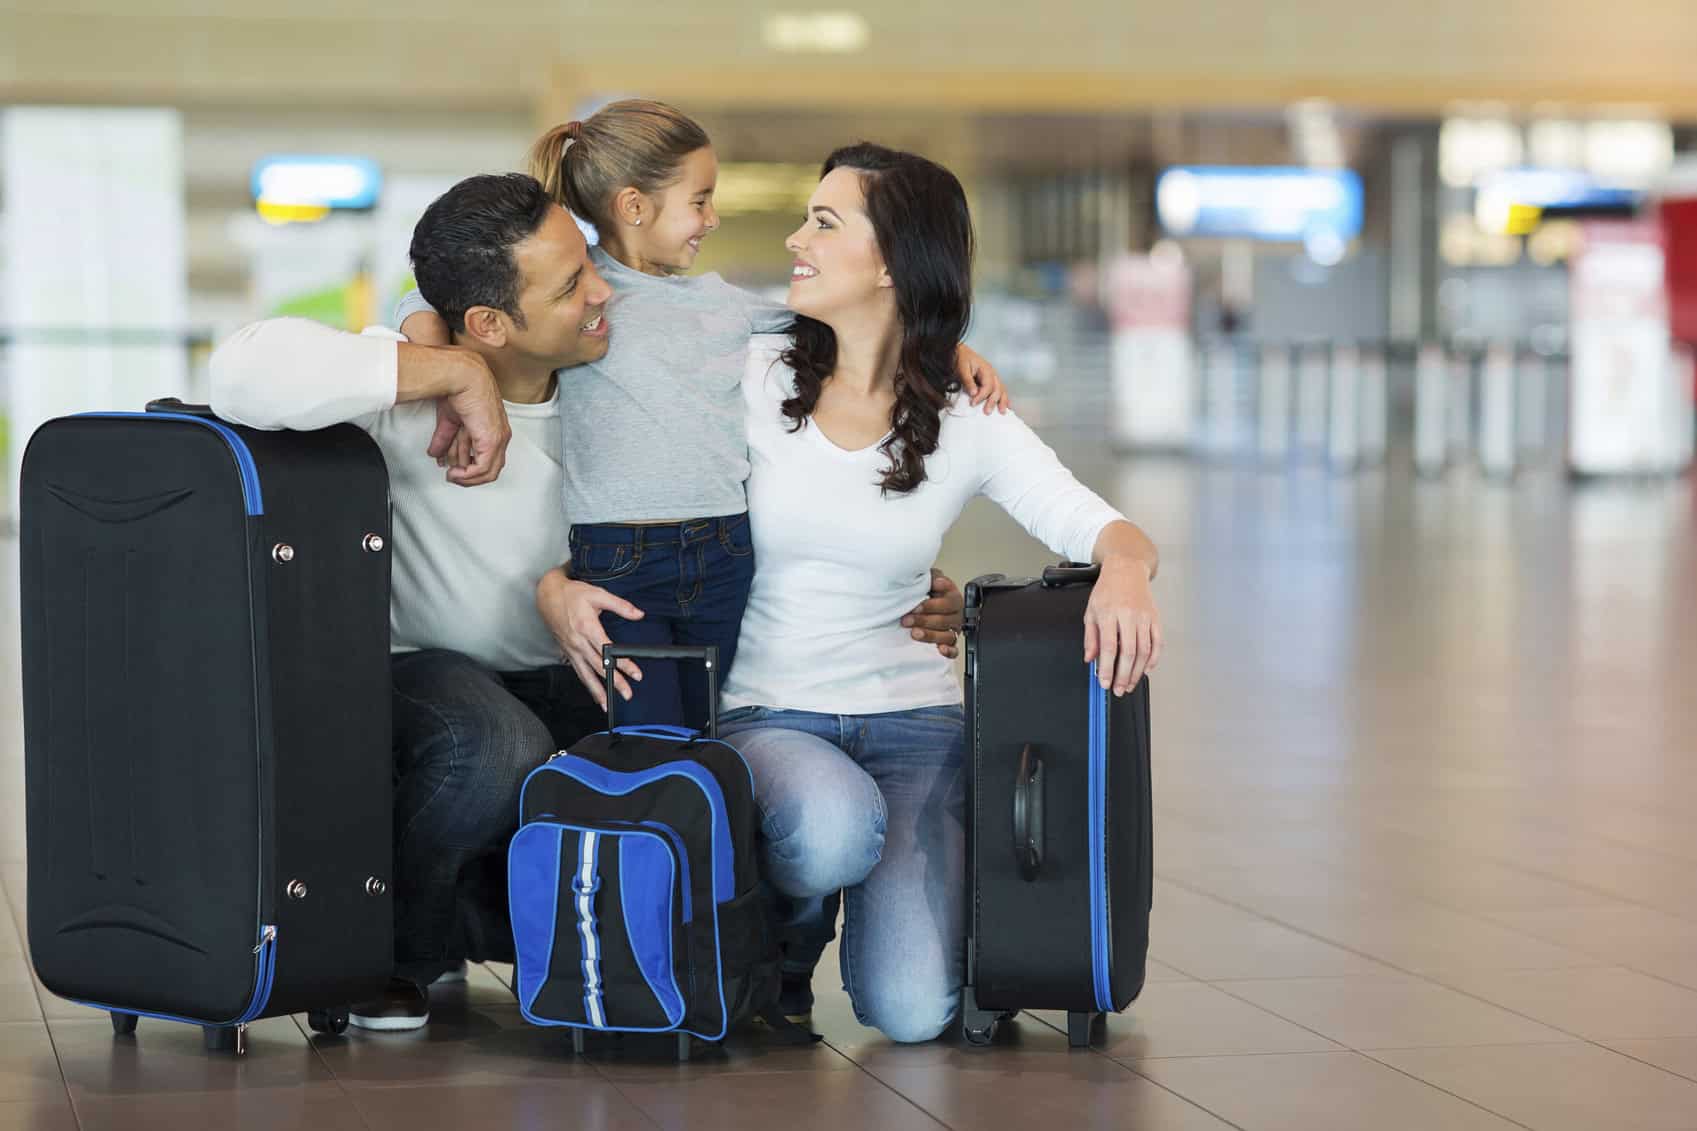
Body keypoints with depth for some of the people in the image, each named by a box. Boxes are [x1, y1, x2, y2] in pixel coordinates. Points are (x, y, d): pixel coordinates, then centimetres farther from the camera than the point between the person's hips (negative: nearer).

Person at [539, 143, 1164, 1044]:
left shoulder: (968, 425, 2)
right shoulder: (752, 380, -1)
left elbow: (1095, 525, -7)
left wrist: (1125, 569, -32)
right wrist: (559, 588, -23)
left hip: (912, 715, 1)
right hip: (764, 713, -1)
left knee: (912, 1012, -19)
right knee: (833, 827, -38)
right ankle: (782, 947, 1)